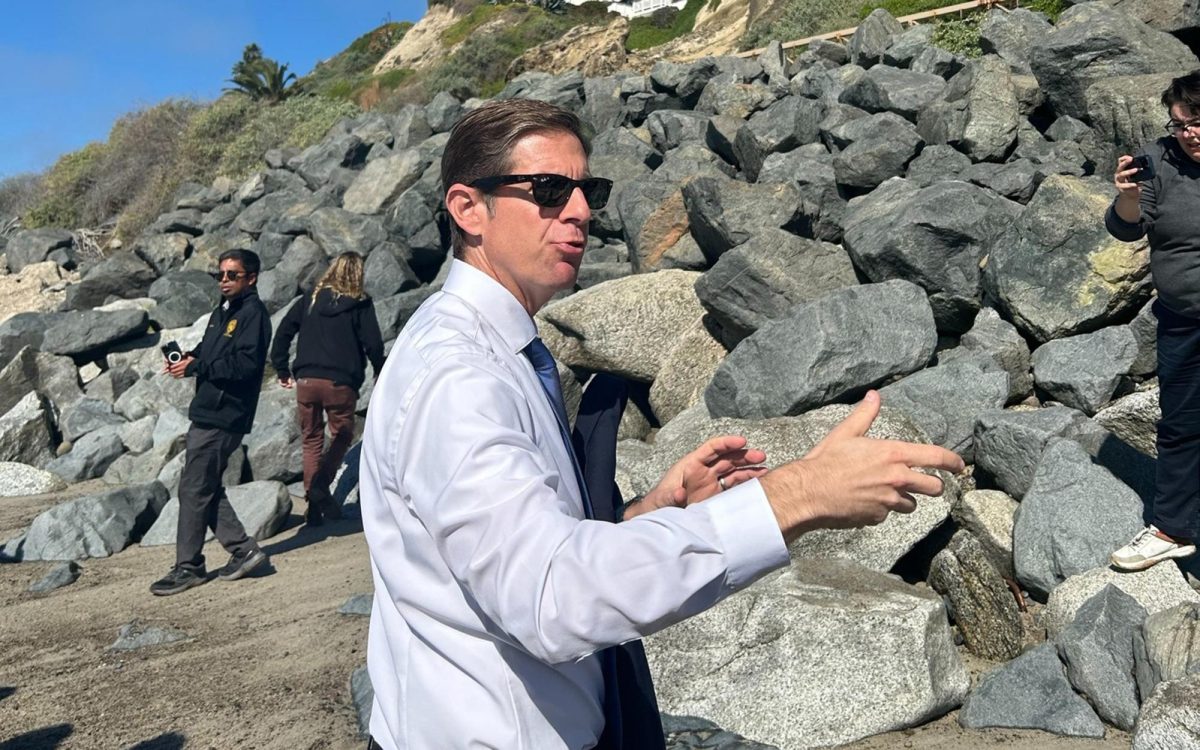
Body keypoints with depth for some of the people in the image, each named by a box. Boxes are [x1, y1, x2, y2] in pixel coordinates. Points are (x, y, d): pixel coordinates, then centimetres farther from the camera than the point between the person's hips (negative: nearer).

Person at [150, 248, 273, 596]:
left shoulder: (253, 313, -12)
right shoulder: (222, 312, 18)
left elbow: (245, 364, -22)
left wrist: (196, 366, -18)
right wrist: (186, 358, 4)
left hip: (223, 417, -10)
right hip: (205, 412, 10)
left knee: (194, 489, -4)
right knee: (207, 488, 12)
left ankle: (188, 567, 6)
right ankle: (243, 549, 18)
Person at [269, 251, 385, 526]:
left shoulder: (310, 299, 10)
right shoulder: (360, 304, -1)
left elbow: (283, 332, 9)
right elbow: (373, 344, -5)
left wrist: (282, 370, 14)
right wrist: (380, 374, 9)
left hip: (306, 380, 3)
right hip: (340, 383, -3)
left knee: (312, 440, 14)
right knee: (342, 436, 12)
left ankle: (314, 505, 11)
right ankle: (321, 486, -12)